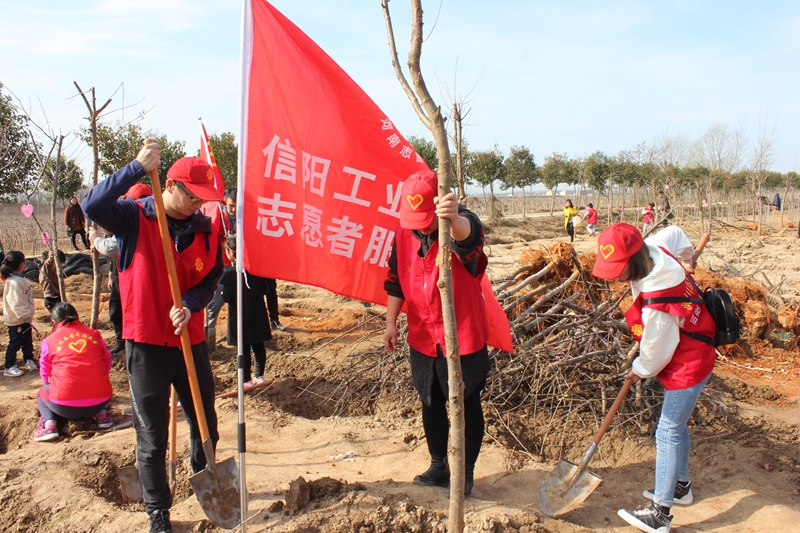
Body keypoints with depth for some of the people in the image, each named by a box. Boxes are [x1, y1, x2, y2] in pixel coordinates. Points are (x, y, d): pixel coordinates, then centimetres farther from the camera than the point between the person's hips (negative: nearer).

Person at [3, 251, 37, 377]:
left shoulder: (19, 278, 8)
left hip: (24, 318, 10)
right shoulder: (14, 282, -25)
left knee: (27, 341, 20)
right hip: (16, 320, -10)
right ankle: (9, 367, 10)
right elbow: (16, 302, -29)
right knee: (15, 343, 0)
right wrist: (25, 316, -27)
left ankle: (29, 360, 34)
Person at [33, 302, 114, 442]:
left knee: (42, 393, 30)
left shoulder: (49, 341, 4)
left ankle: (49, 424, 6)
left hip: (65, 406, -2)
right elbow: (107, 363, 13)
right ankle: (101, 415, 14)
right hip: (100, 401, 2)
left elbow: (45, 374, 14)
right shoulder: (94, 334, 7)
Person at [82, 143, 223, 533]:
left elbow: (211, 279, 3)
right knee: (152, 438, 7)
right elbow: (93, 206, -26)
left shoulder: (205, 229, 2)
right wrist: (137, 168, -30)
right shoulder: (134, 218, -7)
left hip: (190, 340, 4)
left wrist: (189, 305, -17)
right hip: (146, 344, -3)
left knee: (205, 425, 16)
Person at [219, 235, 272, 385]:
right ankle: (259, 375, 22)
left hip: (240, 317, -5)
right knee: (258, 345, 13)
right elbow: (264, 290, 5)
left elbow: (227, 297, -17)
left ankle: (246, 380, 7)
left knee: (244, 349, 1)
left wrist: (222, 293, 2)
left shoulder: (229, 274, -15)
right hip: (257, 315, 5)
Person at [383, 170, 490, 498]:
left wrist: (454, 219, -68)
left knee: (467, 405, 9)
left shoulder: (462, 225, -18)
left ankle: (466, 473, 28)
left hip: (463, 337, -5)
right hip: (422, 338, 5)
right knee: (431, 404, 18)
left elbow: (466, 233, -45)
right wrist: (391, 322, 5)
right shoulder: (403, 234, -1)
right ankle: (438, 467, 37)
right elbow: (396, 280, 10)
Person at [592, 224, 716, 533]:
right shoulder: (655, 250, -14)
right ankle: (681, 486, 40)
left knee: (668, 433, -5)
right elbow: (674, 232, 9)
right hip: (693, 355, 10)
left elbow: (656, 351, -20)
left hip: (687, 366, -10)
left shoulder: (656, 305, -36)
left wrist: (640, 370, -1)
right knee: (675, 427, 22)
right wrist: (688, 256, 27)